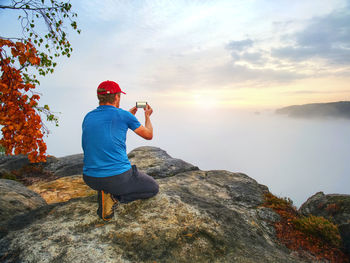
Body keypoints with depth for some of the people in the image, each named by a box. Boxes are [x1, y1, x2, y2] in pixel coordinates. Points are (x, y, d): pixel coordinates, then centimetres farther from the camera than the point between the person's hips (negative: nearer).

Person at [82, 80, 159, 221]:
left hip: (90, 179, 7)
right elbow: (149, 135, 5)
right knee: (153, 188, 18)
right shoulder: (123, 115, -8)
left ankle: (105, 192, 10)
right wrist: (147, 116, 25)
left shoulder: (88, 117, 8)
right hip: (118, 177, -6)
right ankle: (114, 196, -4)